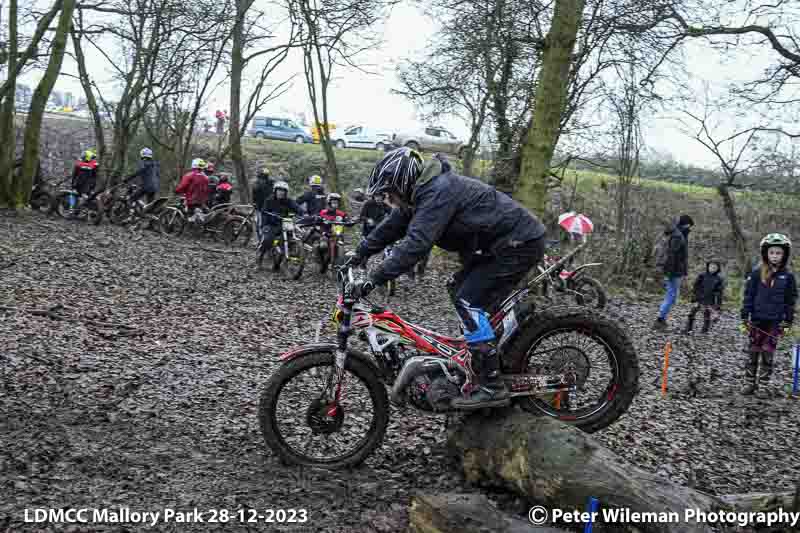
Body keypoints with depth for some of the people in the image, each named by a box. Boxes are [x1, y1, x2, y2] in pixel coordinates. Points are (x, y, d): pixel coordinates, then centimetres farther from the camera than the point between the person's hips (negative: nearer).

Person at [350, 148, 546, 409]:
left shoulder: (438, 192, -24)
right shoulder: (422, 191, 7)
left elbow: (415, 244, -33)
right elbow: (392, 226, 16)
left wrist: (374, 279, -33)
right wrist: (359, 254, 15)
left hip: (521, 243, -10)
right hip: (501, 241, 10)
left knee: (468, 302, -14)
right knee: (458, 289, 15)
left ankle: (492, 386, -10)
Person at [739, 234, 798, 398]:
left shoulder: (788, 276, 1)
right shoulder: (757, 273, -2)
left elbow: (791, 300, 6)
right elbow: (748, 296, 0)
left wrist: (788, 322, 4)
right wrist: (744, 318, -2)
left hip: (775, 322, 0)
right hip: (757, 319, 0)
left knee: (768, 353, 4)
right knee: (753, 352, 6)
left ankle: (763, 385, 12)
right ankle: (749, 383, 16)